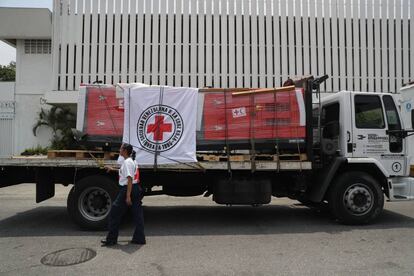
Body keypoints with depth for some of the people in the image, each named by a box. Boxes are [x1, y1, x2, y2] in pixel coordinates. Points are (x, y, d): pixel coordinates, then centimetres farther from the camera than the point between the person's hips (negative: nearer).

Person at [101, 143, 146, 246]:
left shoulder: (127, 162, -14)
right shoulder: (132, 161, 15)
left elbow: (129, 179, -20)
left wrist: (128, 196, -22)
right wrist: (113, 169, 38)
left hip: (127, 189, -9)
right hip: (136, 188, 10)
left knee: (115, 213, 3)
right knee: (137, 213, 9)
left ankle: (111, 239, 10)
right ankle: (139, 238, 15)